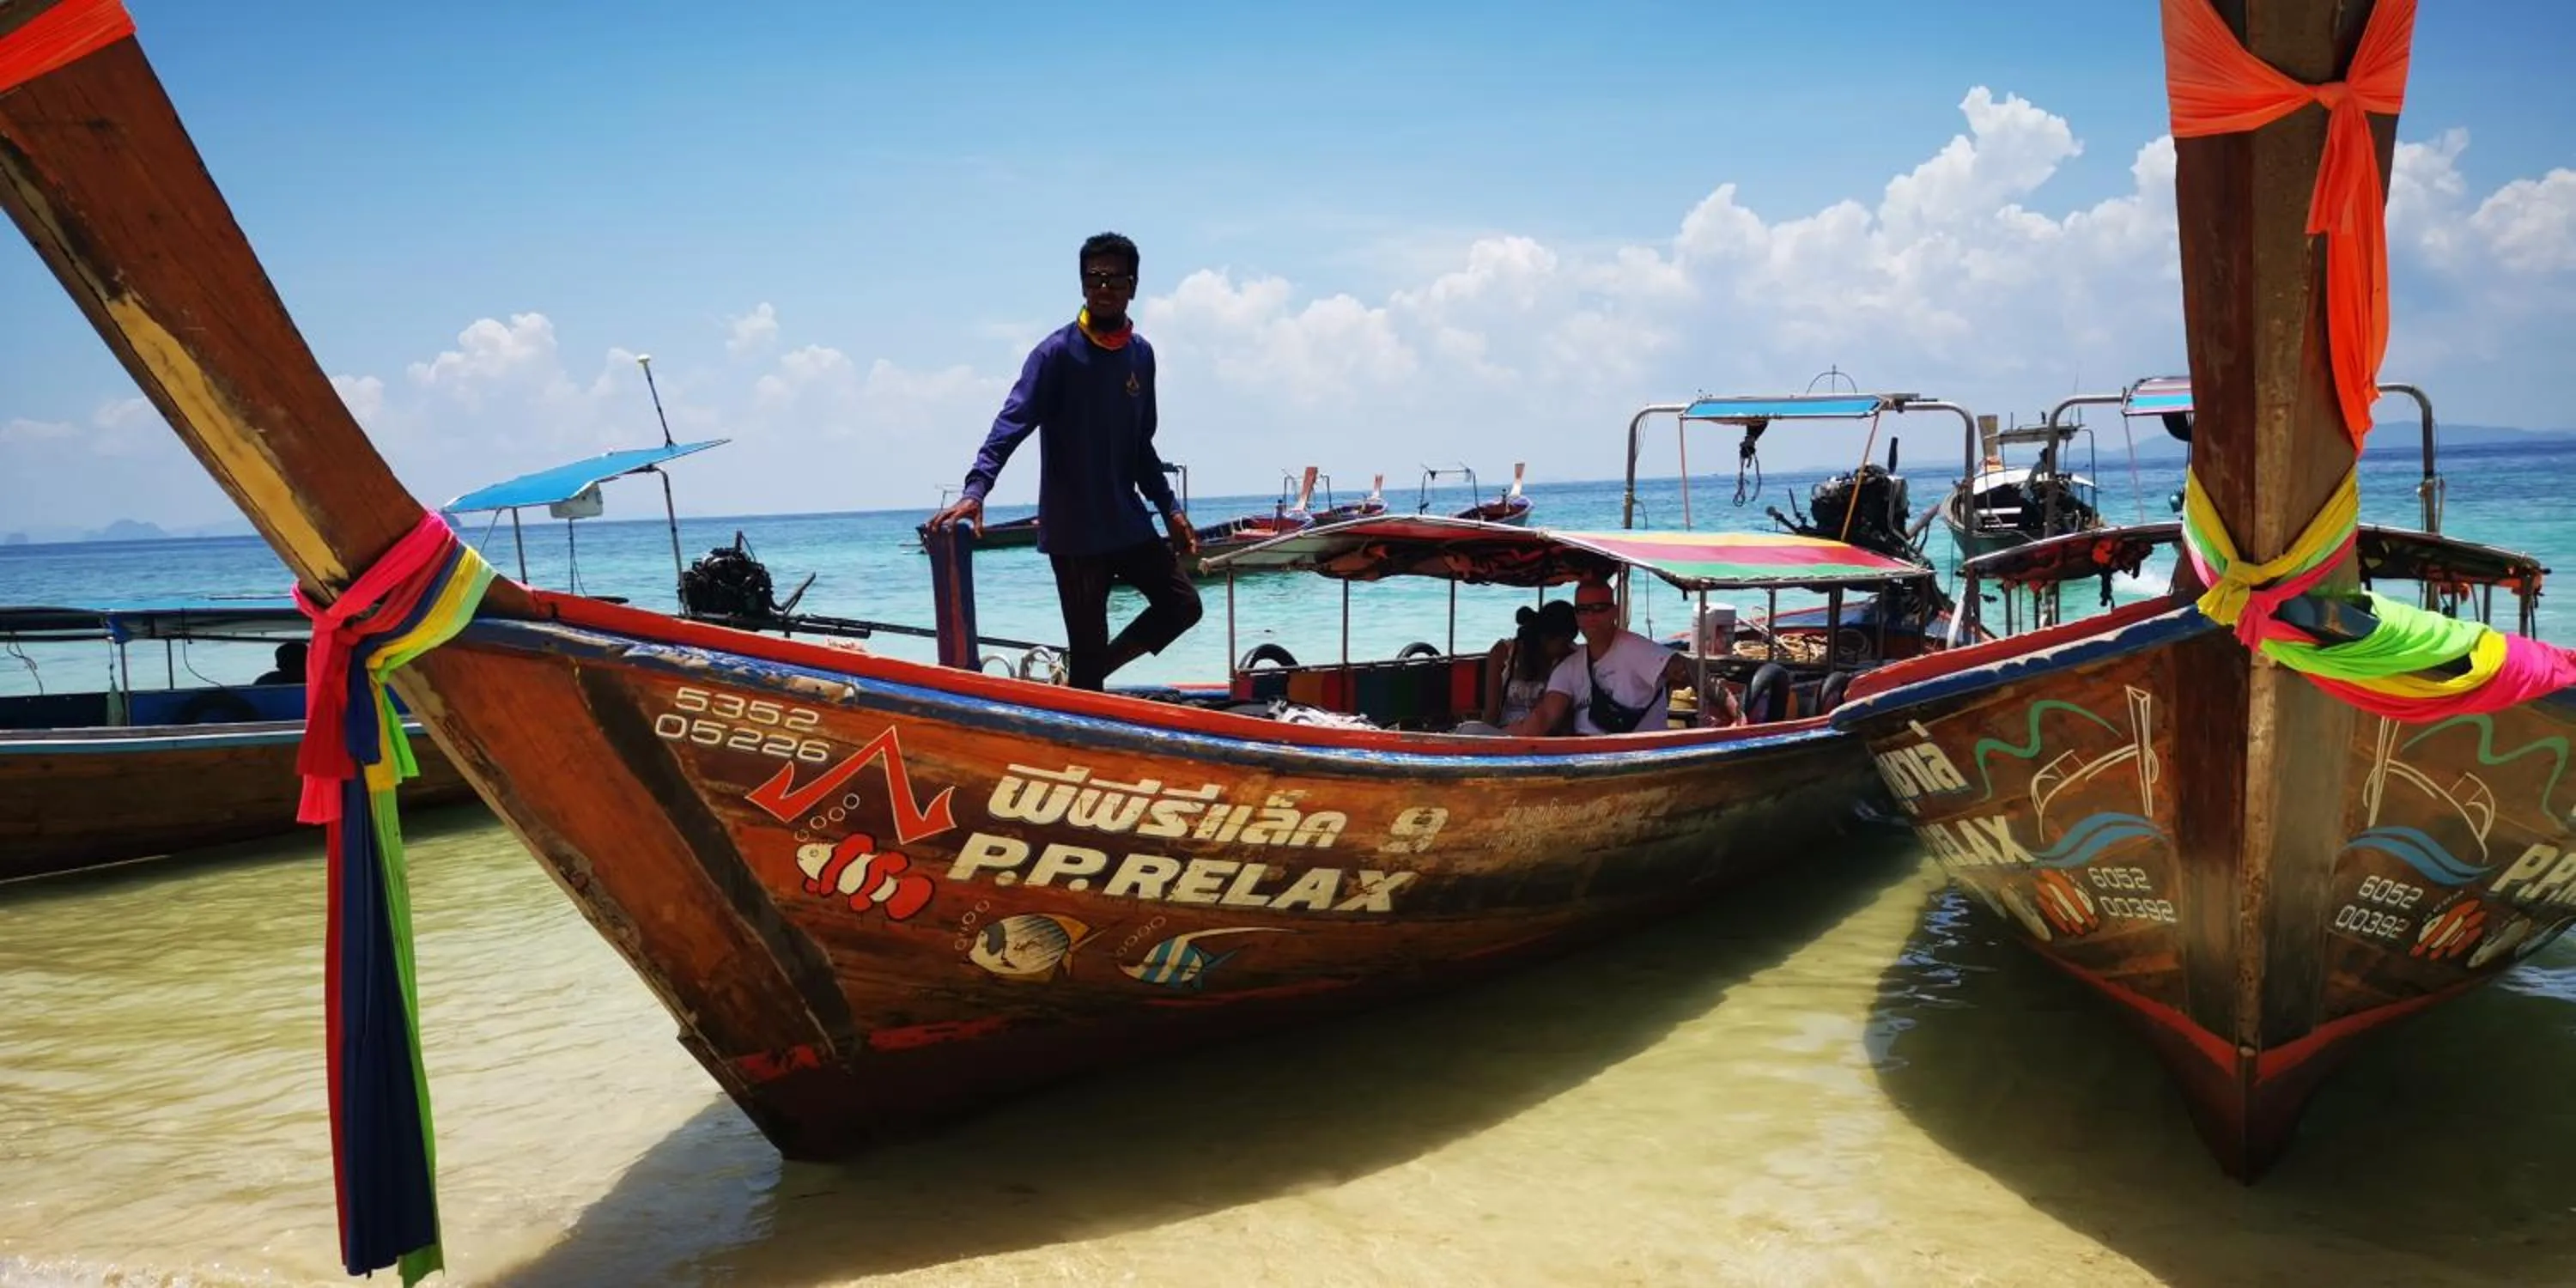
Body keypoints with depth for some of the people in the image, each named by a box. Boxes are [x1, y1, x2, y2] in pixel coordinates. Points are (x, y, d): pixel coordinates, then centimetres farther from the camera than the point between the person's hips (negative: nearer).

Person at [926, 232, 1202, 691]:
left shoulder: (1141, 355, 9)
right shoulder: (1057, 352, -10)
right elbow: (1013, 422, -21)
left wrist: (1169, 509, 14)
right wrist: (975, 489, -34)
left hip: (1130, 523, 6)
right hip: (1074, 531, -6)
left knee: (1183, 605, 7)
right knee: (1087, 649, -3)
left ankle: (1090, 674, 20)